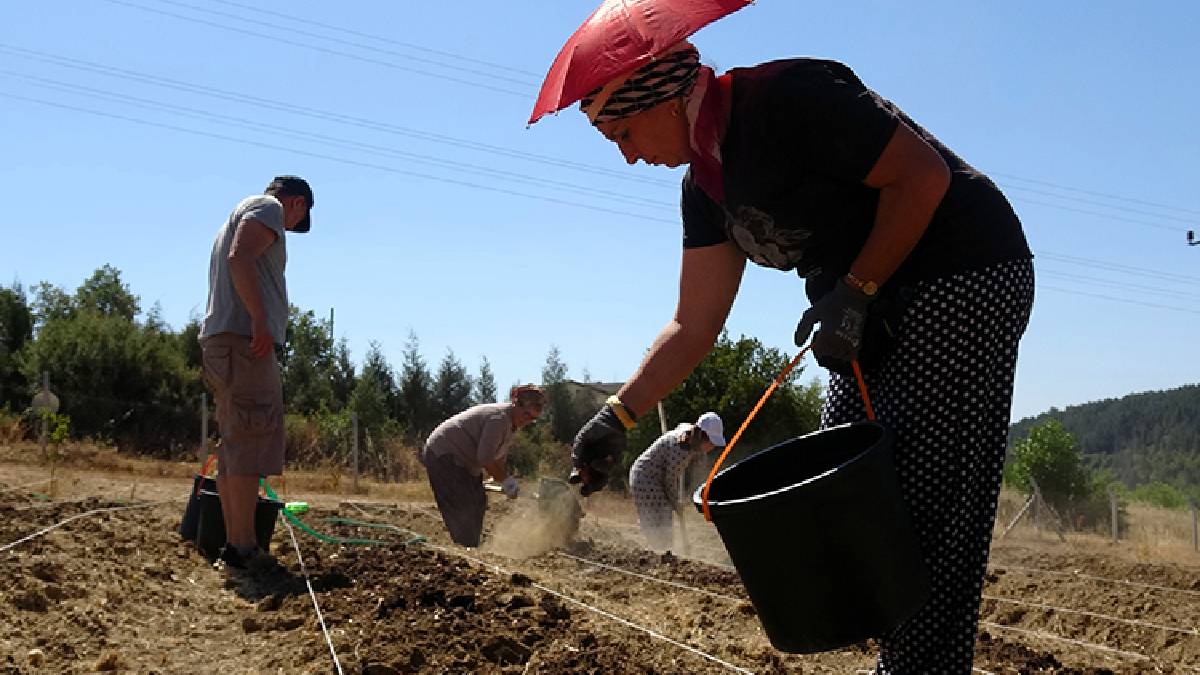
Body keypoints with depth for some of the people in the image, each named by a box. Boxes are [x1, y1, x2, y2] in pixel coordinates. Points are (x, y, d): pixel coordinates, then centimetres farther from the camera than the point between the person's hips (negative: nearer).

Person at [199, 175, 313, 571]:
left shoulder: (238, 215, 31)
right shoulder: (269, 208, 2)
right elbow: (240, 258, -16)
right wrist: (260, 319, -22)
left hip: (218, 342, 10)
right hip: (244, 337, -10)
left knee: (233, 444, 9)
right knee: (250, 444, -12)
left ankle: (234, 543, 9)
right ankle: (243, 546, -15)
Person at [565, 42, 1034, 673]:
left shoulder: (790, 98, -20)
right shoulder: (705, 185, 7)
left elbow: (924, 176, -20)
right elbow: (694, 324, 6)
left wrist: (854, 292, -21)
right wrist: (617, 415, -1)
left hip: (966, 278, -9)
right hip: (878, 307, 10)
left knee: (926, 501, -11)